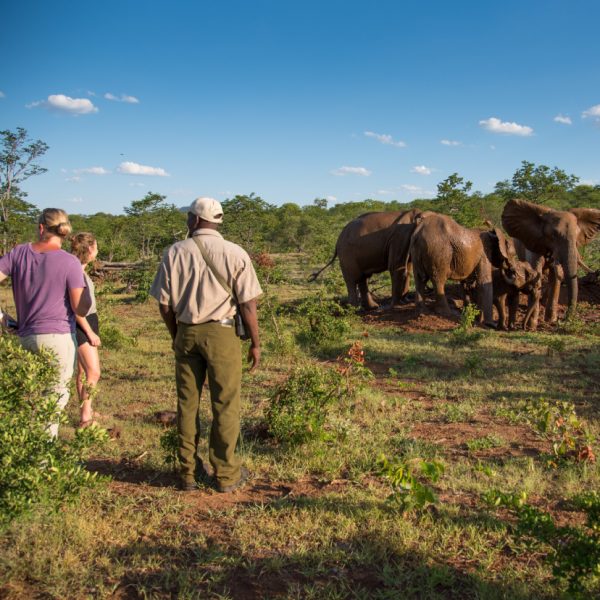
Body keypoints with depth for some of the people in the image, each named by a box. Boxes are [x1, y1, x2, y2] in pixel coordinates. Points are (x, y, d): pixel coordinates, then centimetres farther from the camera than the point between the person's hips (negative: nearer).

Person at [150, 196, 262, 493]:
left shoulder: (175, 252, 0)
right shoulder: (235, 254, -7)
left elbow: (164, 304, 3)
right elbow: (248, 304, -8)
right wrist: (255, 343, 2)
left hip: (186, 333, 3)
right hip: (222, 333, -2)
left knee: (187, 404, 12)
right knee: (225, 405, 7)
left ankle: (189, 472, 22)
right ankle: (226, 474, 15)